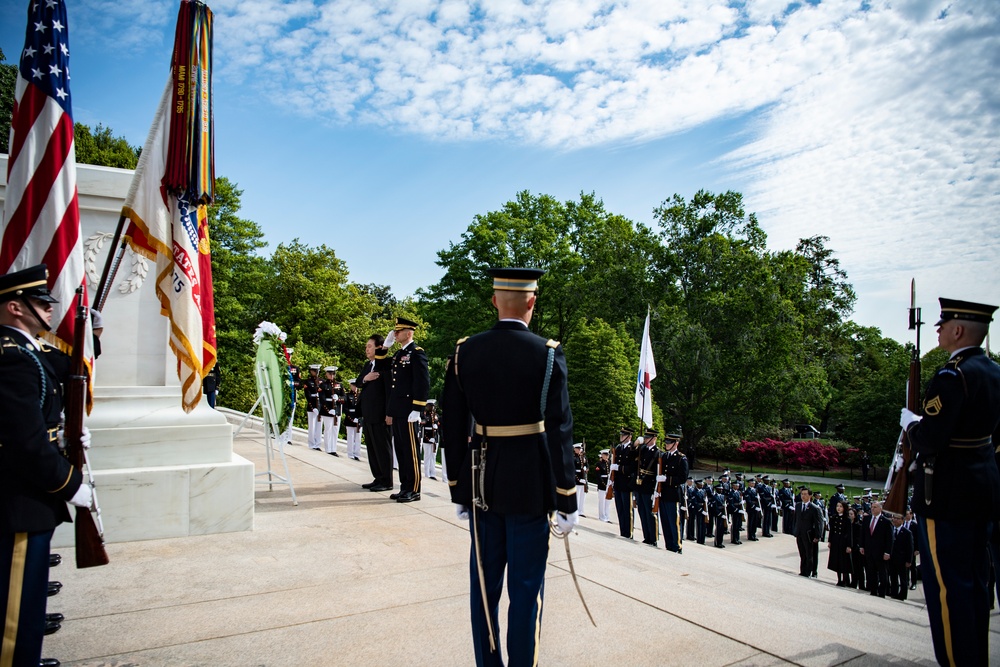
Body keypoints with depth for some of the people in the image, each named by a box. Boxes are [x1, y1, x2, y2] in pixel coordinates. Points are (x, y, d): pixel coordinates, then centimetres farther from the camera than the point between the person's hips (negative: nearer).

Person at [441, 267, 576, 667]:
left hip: (481, 483, 4)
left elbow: (452, 426, 1)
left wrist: (459, 490, 11)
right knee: (526, 589, 9)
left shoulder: (465, 352, -2)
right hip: (529, 486, -3)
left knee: (484, 585, 16)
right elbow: (559, 432, -13)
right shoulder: (547, 354, -12)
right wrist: (566, 502, -5)